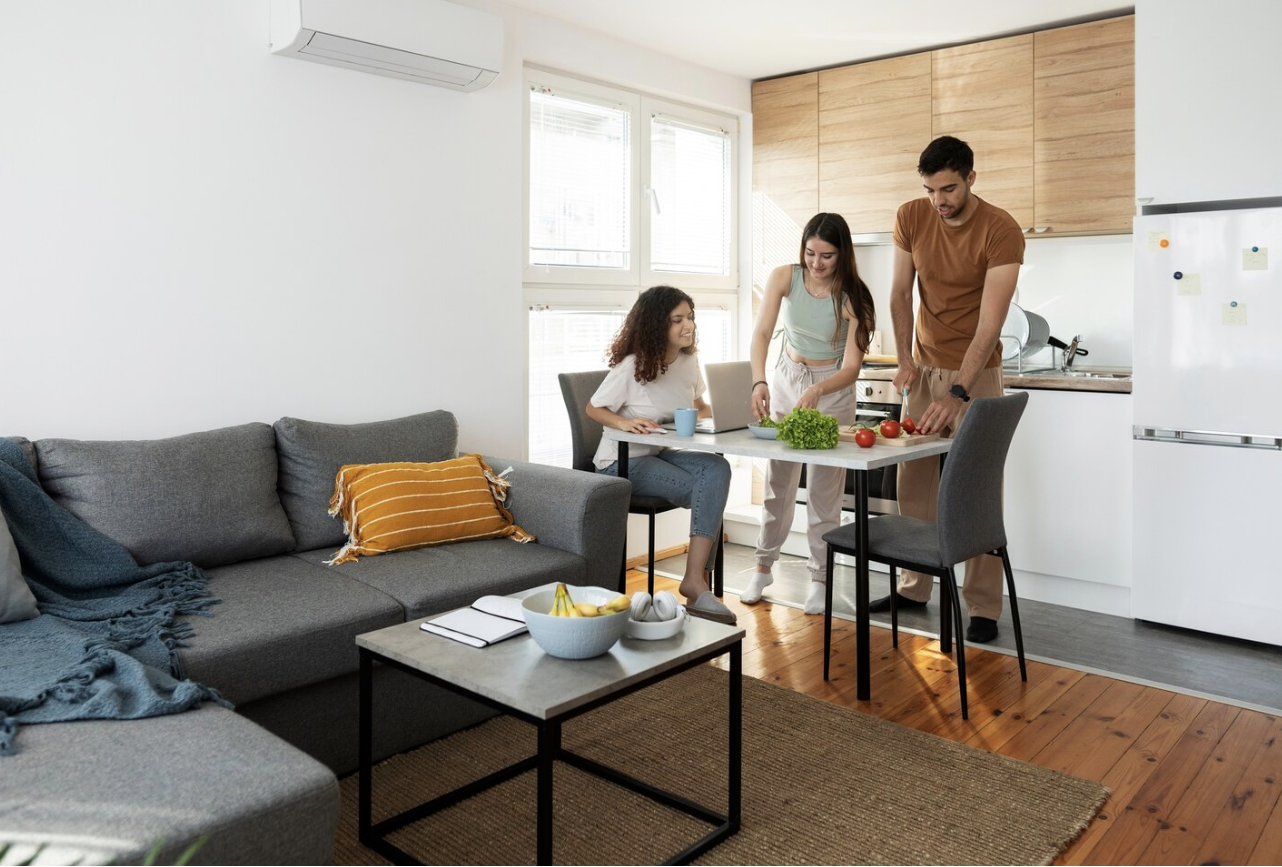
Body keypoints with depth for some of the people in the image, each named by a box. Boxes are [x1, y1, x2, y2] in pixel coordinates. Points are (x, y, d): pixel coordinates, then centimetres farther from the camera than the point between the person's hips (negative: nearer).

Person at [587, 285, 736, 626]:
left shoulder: (689, 361, 3)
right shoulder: (631, 366, -15)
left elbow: (701, 407, 17)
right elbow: (593, 409, -7)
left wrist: (706, 414, -8)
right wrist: (624, 422, -27)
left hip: (662, 454, 6)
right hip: (622, 462, -6)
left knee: (717, 468, -25)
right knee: (709, 494, -23)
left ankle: (696, 579, -26)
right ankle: (696, 582, -11)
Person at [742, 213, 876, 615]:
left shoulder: (852, 297, -19)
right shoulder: (785, 277, -13)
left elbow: (851, 368, -23)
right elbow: (761, 333, -21)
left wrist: (816, 392, -42)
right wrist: (759, 382, -38)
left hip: (833, 388, -2)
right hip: (786, 378, 2)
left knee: (824, 486, -1)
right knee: (778, 479, 8)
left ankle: (820, 576, 13)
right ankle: (763, 567, 23)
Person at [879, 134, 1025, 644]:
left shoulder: (1001, 231, -17)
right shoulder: (911, 218, -3)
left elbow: (990, 323, -23)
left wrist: (958, 394, -31)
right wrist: (906, 361, -3)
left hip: (975, 372, -4)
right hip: (925, 367, 5)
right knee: (913, 481, 6)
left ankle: (983, 607, 4)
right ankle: (914, 587, 18)